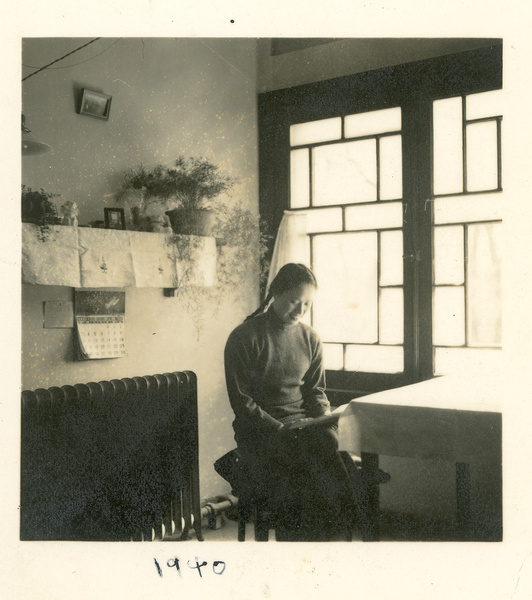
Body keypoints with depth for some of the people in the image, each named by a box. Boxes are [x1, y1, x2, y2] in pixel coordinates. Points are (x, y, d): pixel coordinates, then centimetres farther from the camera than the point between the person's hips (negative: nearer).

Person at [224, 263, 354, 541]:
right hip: (261, 429, -4)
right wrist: (280, 431, -16)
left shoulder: (310, 338, 12)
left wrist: (327, 424, -4)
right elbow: (242, 402, -6)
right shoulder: (243, 338, -4)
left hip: (304, 423, 5)